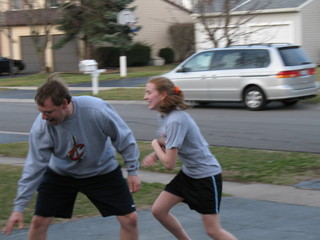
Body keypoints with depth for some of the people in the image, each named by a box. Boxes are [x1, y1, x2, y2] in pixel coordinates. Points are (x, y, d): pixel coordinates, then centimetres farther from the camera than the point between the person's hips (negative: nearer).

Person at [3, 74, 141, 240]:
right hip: (60, 174, 1)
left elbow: (123, 138, -17)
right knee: (39, 221, -5)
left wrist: (132, 171, -10)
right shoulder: (41, 126, -28)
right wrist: (19, 207, -19)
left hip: (103, 170, 0)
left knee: (130, 219, -5)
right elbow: (34, 167, -19)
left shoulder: (97, 110, -34)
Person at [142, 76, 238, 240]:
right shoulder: (164, 116, 2)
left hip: (206, 175, -9)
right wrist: (154, 156, -3)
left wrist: (155, 145, -8)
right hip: (188, 173, 9)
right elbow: (167, 145, 18)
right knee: (158, 210, 6)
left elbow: (169, 163, -26)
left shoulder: (175, 120, -27)